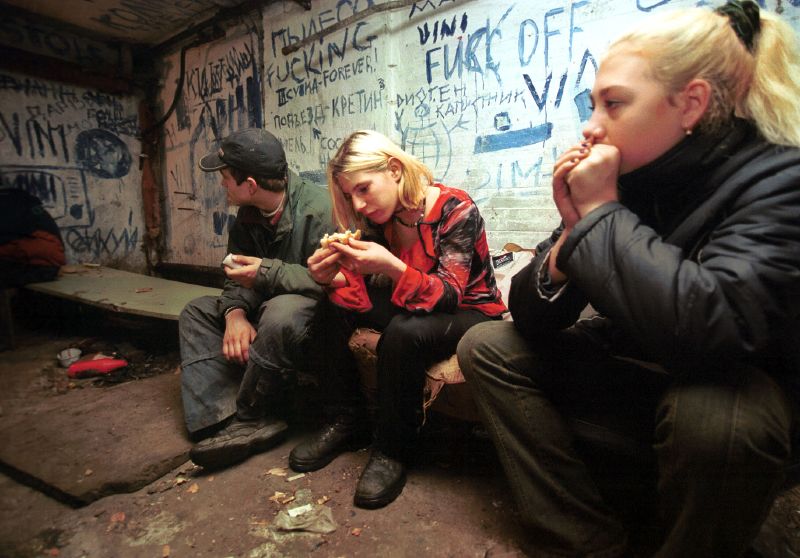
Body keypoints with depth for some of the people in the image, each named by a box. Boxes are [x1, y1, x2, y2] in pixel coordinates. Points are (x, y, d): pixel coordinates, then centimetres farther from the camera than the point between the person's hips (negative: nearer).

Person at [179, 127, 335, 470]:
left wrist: (268, 272, -24)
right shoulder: (248, 216, 6)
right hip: (267, 309, 9)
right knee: (197, 311, 3)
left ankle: (250, 420, -16)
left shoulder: (317, 209, -20)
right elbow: (238, 279, 7)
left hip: (320, 313, -8)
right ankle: (223, 416, -16)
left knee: (281, 312, -38)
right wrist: (236, 313, -14)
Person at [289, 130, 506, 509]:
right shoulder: (380, 218, -3)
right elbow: (366, 298, -4)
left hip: (469, 312, -6)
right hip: (413, 307, 6)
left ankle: (392, 451, -12)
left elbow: (447, 296, -26)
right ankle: (345, 422, 0)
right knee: (331, 310, -10)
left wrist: (392, 267, -42)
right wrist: (336, 280, -27)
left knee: (403, 335, -35)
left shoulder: (455, 209, -21)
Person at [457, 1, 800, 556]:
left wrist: (601, 212, -28)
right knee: (488, 346, -4)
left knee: (715, 416, -37)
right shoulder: (618, 176, -9)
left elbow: (714, 328, -39)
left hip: (735, 385, -4)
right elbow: (531, 319, -8)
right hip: (632, 370, 5)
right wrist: (574, 231, -25)